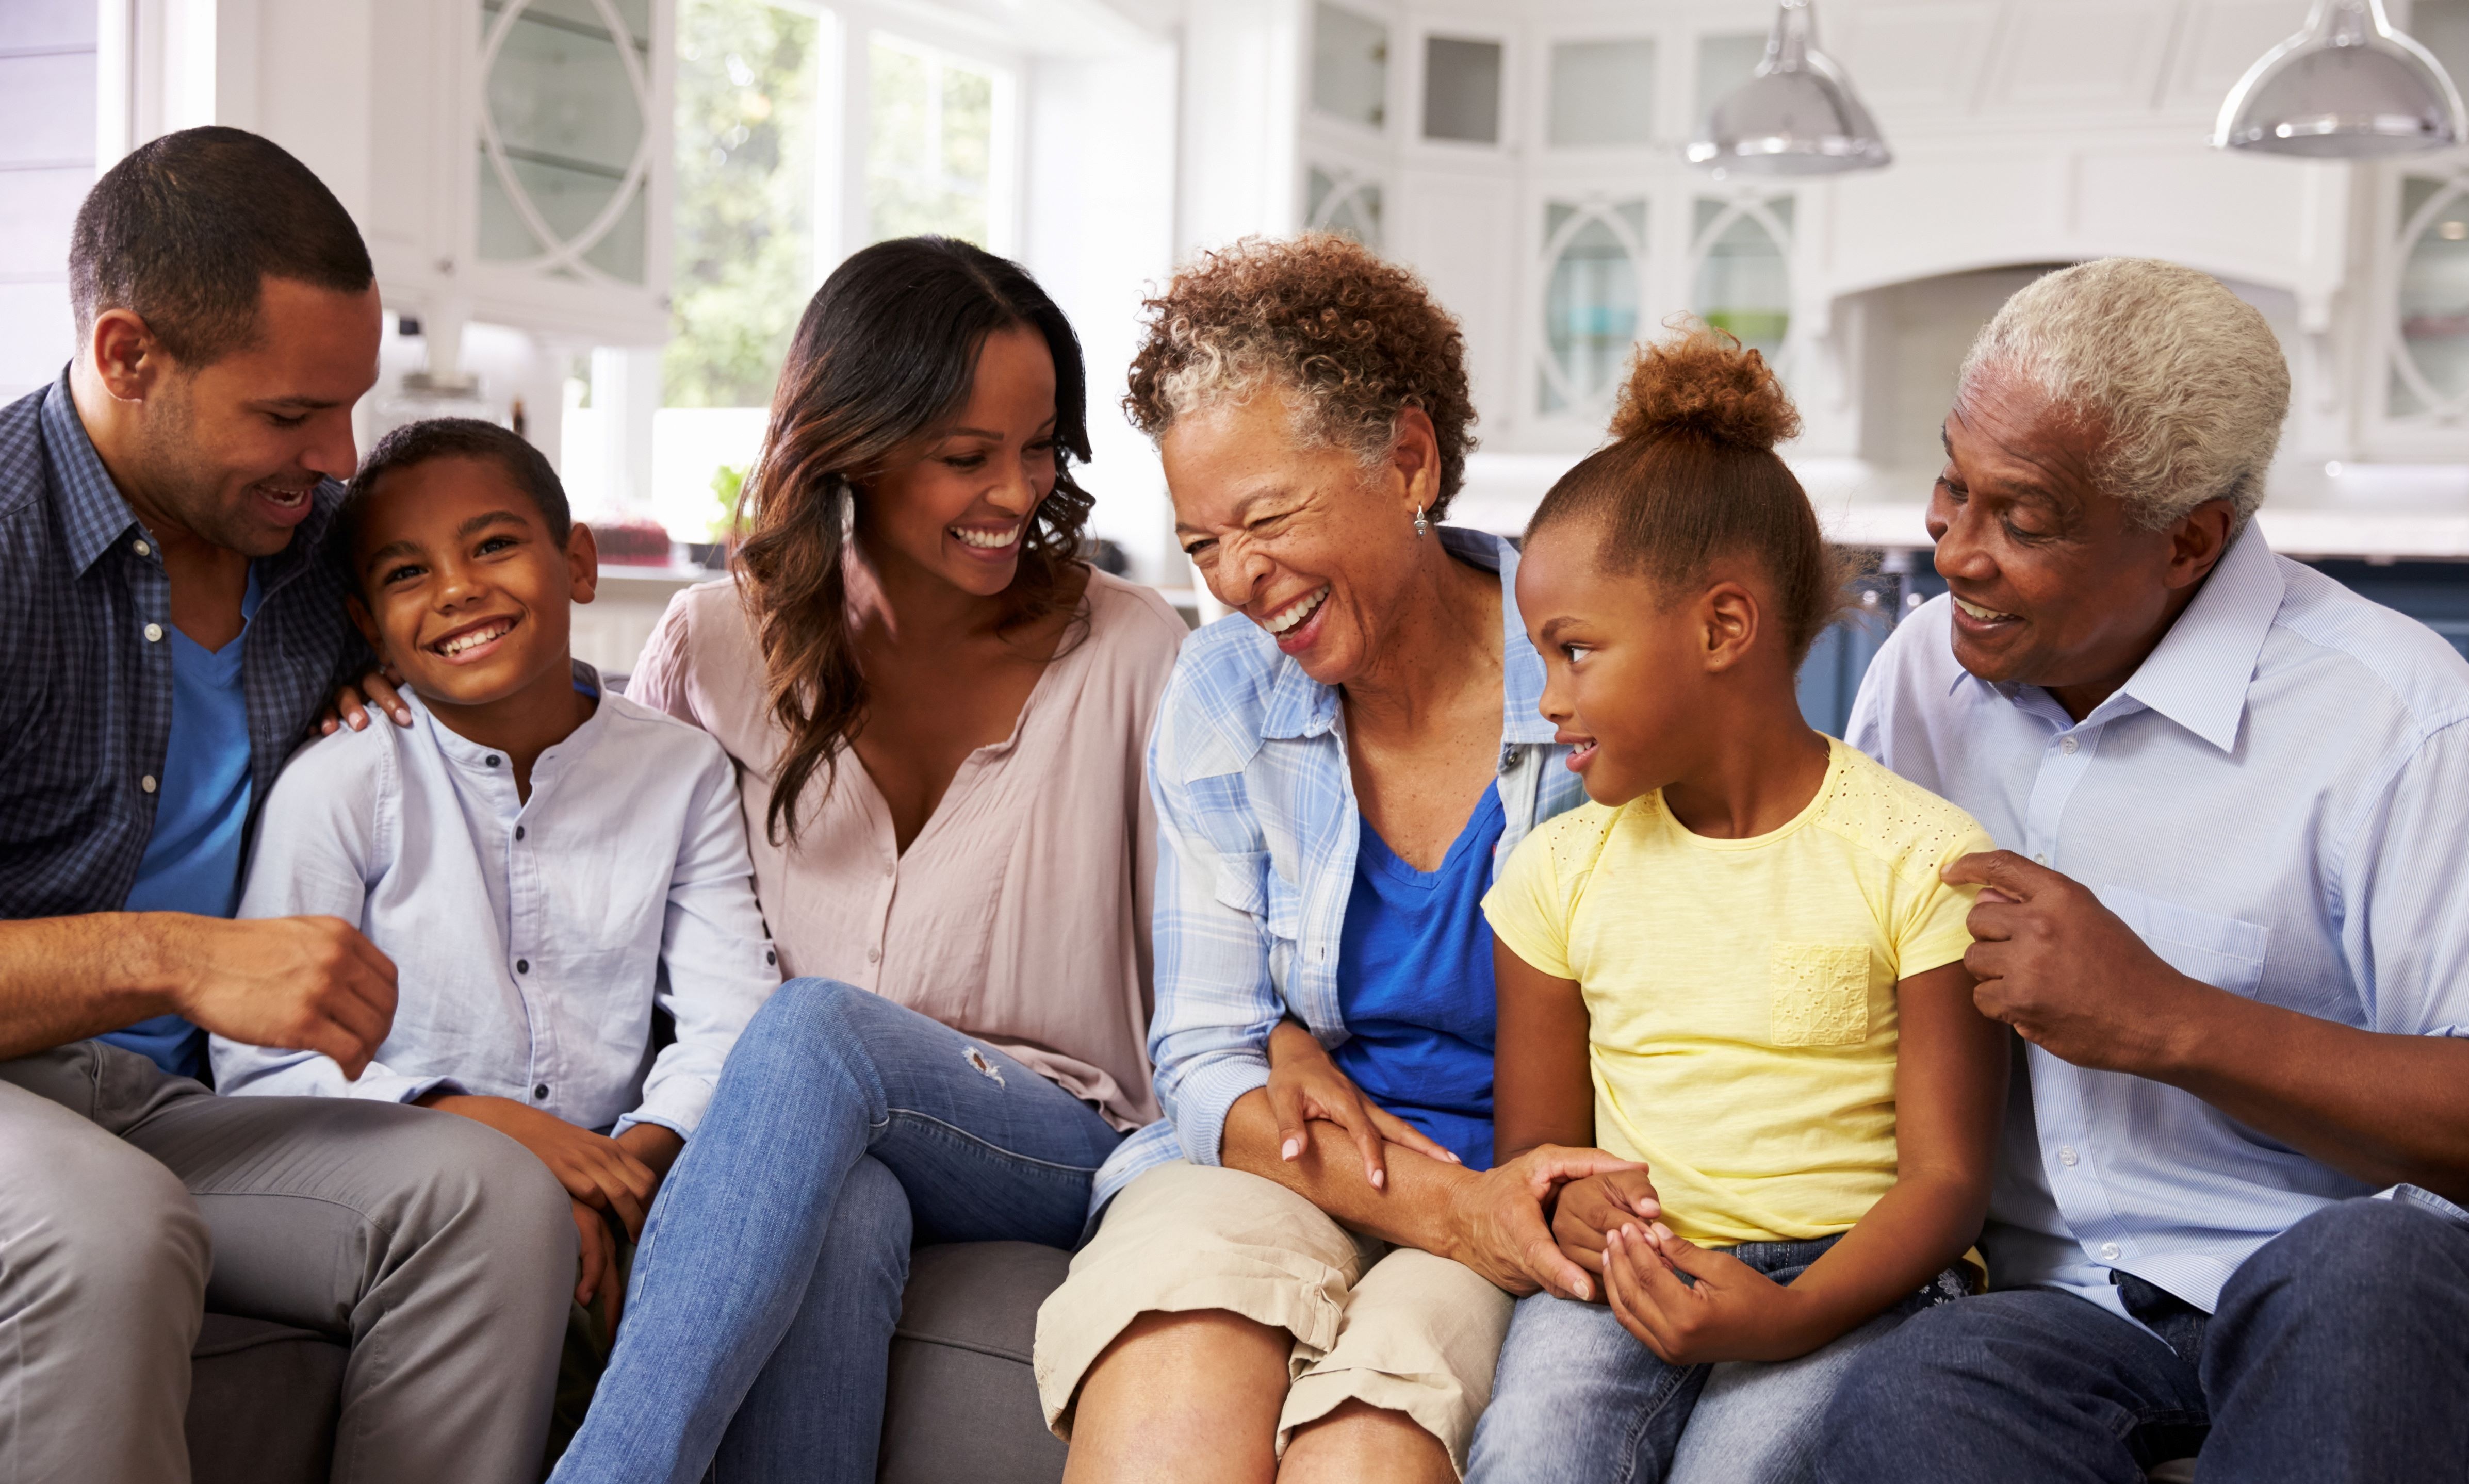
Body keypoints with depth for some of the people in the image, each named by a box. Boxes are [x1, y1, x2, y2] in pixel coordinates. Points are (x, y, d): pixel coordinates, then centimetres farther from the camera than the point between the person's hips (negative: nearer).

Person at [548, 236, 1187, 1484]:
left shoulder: (1128, 653, 4)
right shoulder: (720, 647, 8)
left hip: (1054, 1155, -1)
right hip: (785, 1155, 1)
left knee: (815, 1028, -34)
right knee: (842, 1215, -37)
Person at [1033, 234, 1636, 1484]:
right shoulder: (1224, 696, 3)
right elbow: (1204, 1062, 2)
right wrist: (1438, 1201, -17)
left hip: (1539, 1193, -2)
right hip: (1282, 1174, 2)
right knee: (1178, 1358, -33)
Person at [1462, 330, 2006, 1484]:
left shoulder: (1921, 855, -1)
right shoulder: (1559, 870, 11)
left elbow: (1946, 1177, -4)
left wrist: (1791, 1315, -22)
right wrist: (1568, 1208, -9)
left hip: (1850, 1276, -2)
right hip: (1629, 1270, 3)